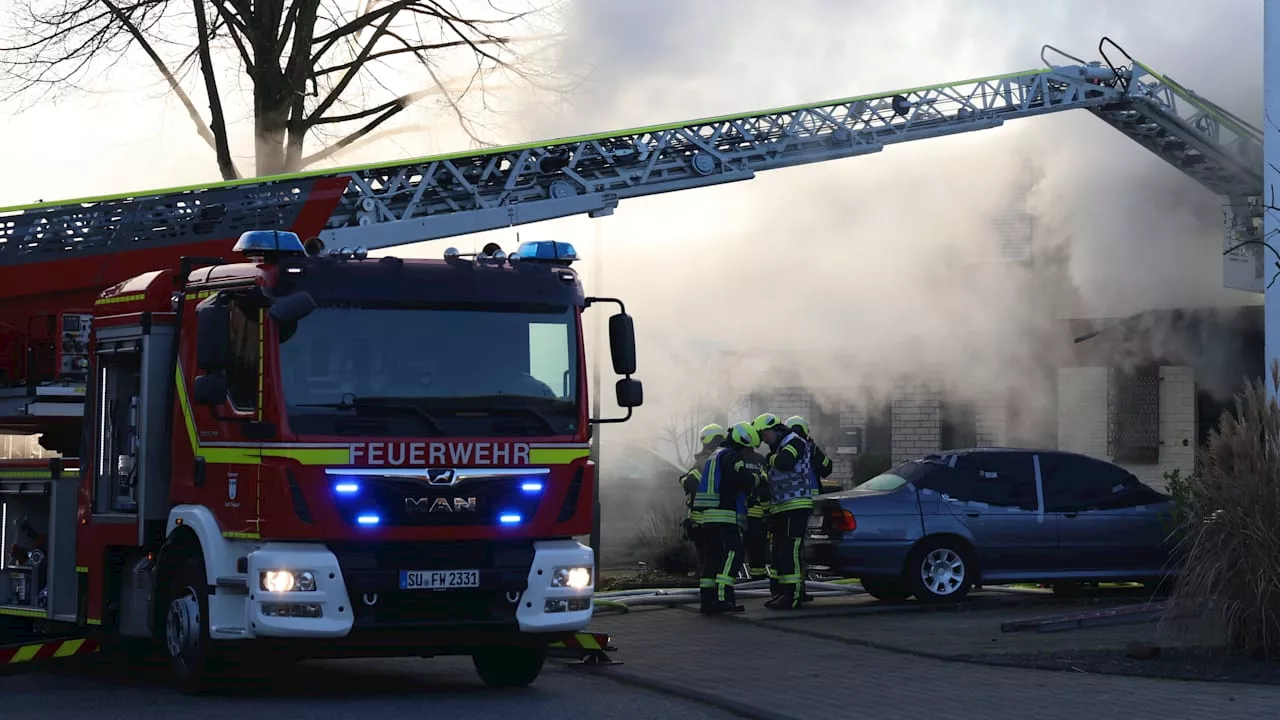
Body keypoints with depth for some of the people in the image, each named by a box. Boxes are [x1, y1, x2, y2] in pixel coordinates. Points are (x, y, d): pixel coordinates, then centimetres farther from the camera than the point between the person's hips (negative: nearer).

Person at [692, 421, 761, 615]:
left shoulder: (715, 456, 26)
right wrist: (756, 478, -4)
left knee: (712, 557, 9)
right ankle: (723, 597, -27)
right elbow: (742, 478, -21)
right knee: (732, 554, -16)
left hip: (709, 516, 10)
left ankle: (707, 599, 6)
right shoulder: (731, 456, -7)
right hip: (725, 514, -10)